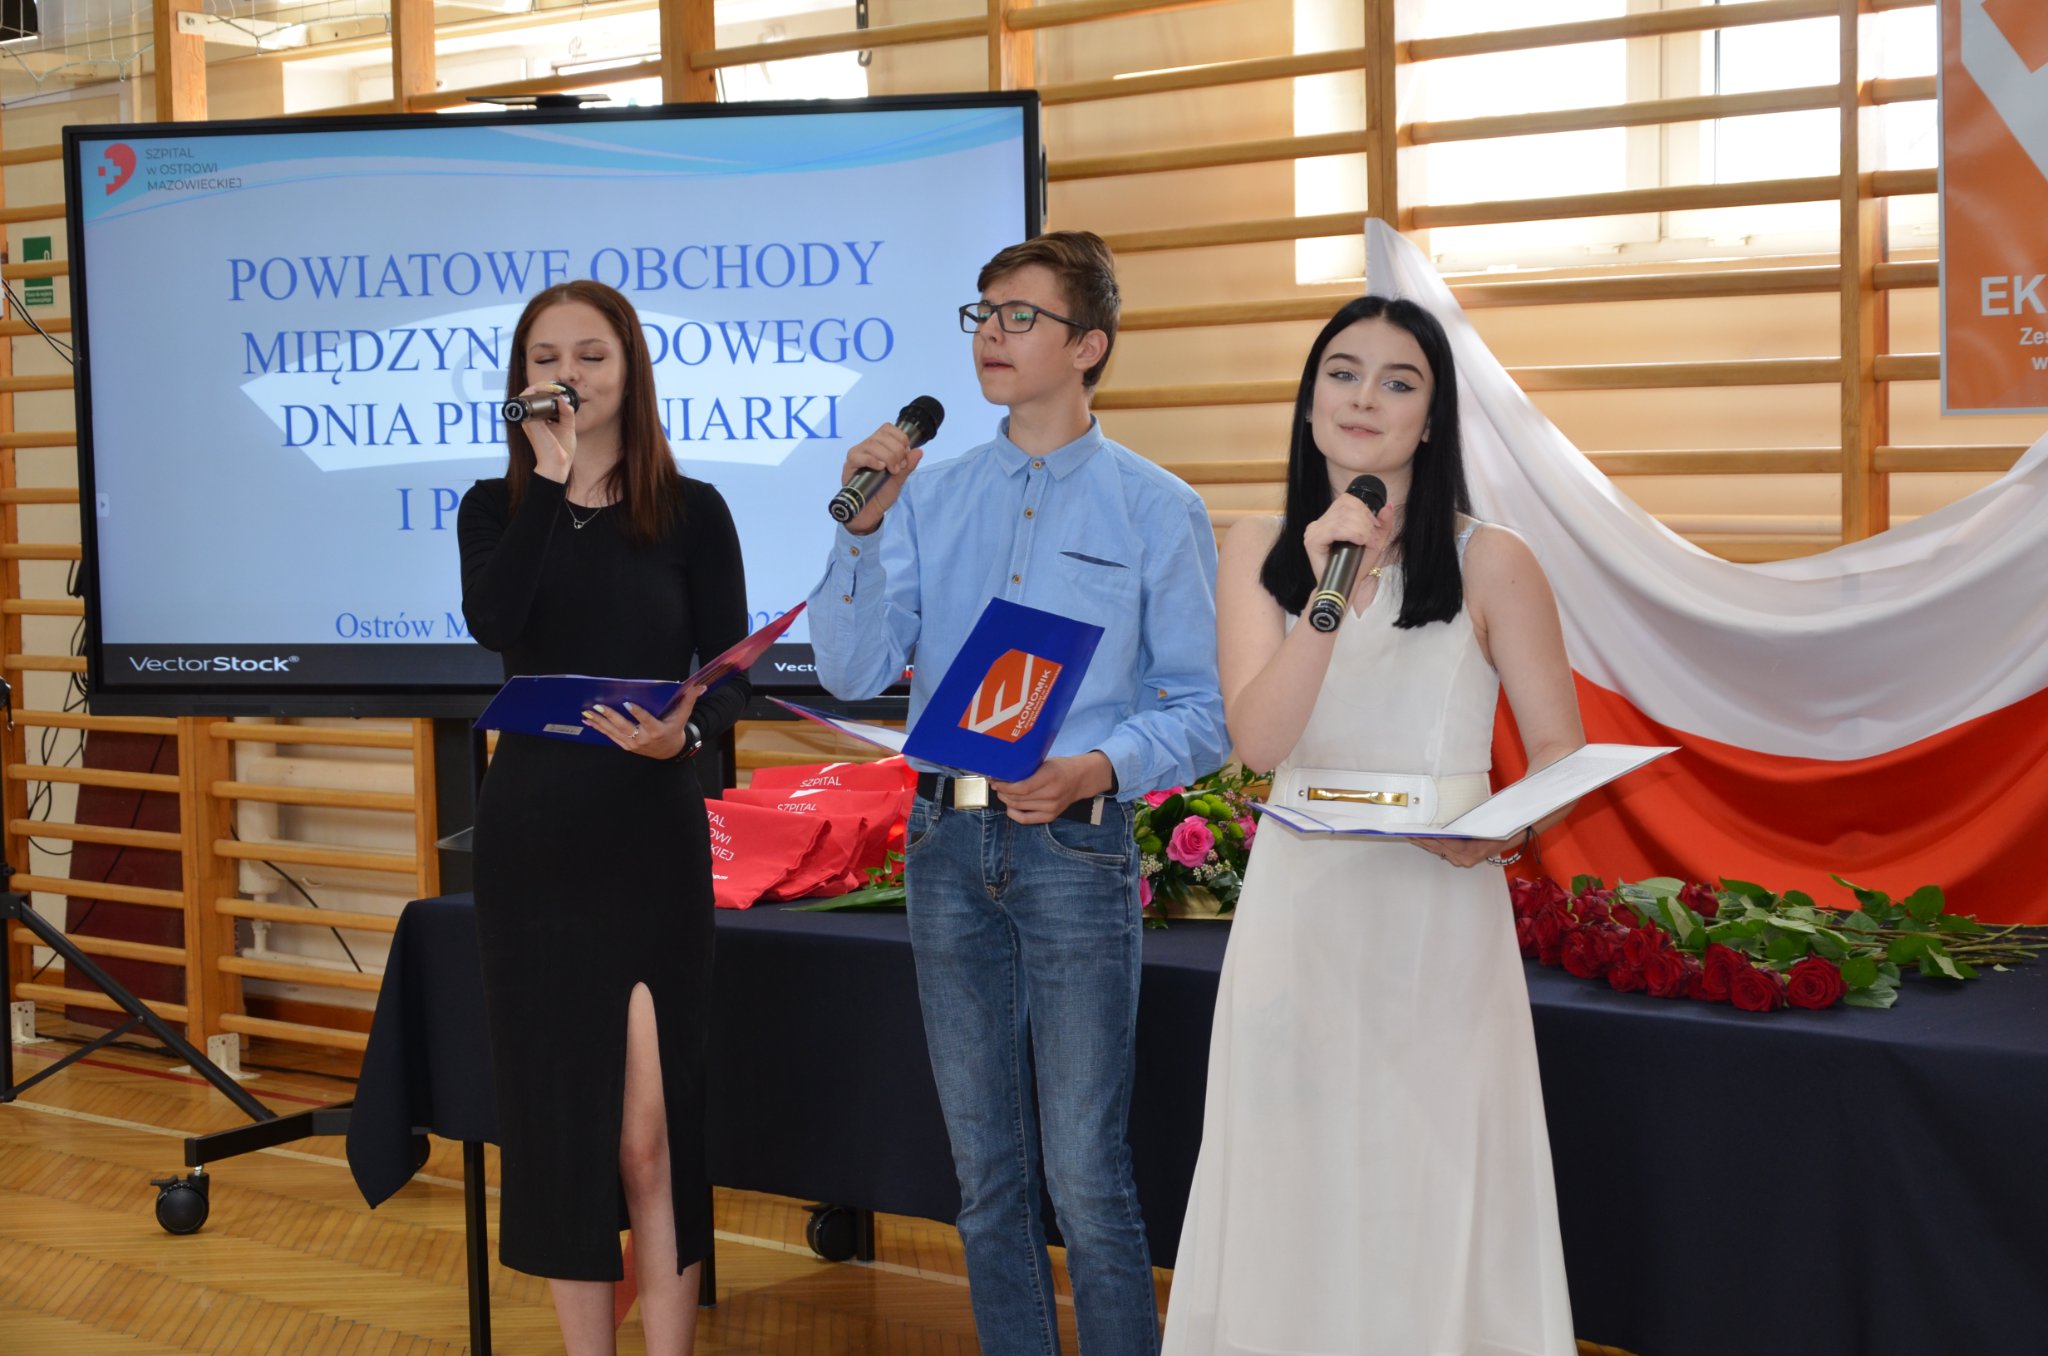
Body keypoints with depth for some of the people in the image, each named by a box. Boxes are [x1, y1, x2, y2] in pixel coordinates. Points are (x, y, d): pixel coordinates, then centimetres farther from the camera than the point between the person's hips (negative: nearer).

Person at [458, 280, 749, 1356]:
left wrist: (686, 732, -24)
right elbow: (494, 623, -16)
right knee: (556, 1114, 9)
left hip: (652, 836, -2)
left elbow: (729, 672, -3)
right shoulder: (495, 509, 5)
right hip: (530, 834, 2)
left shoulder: (691, 511, 0)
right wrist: (551, 475, -15)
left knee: (649, 1135, -2)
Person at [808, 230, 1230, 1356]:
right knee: (984, 1167, 13)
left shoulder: (1155, 509, 0)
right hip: (948, 841, 4)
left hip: (1075, 847, -4)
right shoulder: (930, 495, 11)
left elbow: (1202, 707, -3)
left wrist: (1099, 768, -19)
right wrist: (863, 528, -8)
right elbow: (853, 671, 3)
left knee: (1084, 1172, -4)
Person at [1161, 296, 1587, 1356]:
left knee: (1435, 1193, 4)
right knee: (1299, 1188, 9)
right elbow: (1258, 739, -8)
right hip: (1297, 916, 2)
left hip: (1440, 914, -2)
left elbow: (1559, 751, 2)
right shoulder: (1257, 552, 4)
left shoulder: (1489, 563, -2)